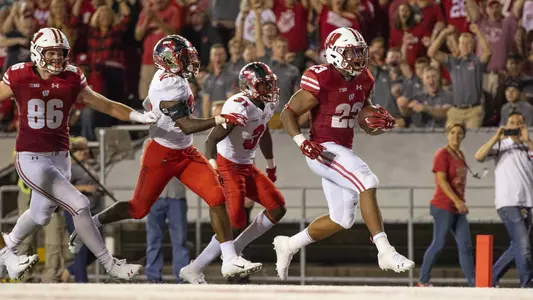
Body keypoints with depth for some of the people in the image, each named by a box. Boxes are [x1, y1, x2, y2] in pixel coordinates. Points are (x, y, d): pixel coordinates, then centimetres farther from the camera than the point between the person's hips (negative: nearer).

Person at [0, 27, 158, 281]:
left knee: (41, 215, 23)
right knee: (79, 206, -14)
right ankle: (110, 265, -6)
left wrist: (137, 116, -12)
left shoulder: (71, 80, 0)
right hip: (31, 159, -5)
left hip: (60, 157, 5)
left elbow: (106, 105, 1)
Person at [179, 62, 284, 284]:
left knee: (277, 209, 3)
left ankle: (234, 250, 12)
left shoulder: (267, 105, 3)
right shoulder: (239, 107, -24)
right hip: (227, 165, -9)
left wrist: (271, 165, 31)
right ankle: (194, 270, -9)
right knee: (236, 222, -17)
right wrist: (212, 167, -47)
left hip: (247, 167, 9)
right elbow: (212, 139, -32)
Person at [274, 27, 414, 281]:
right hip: (323, 151, -9)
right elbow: (288, 113, -11)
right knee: (367, 182, -28)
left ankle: (288, 245, 32)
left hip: (344, 152, 9)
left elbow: (368, 126, 16)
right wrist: (302, 143, -26)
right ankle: (385, 252, -30)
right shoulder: (322, 82, -17)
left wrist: (381, 122, -8)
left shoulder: (362, 81, 6)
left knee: (341, 219, 13)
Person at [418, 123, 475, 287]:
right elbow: (442, 181, -19)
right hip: (444, 207, -8)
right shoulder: (442, 155, -11)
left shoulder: (460, 155, 14)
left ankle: (472, 283, 1)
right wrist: (456, 201, -25)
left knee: (466, 246, 3)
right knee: (439, 244, -3)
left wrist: (461, 202, 14)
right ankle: (423, 281, 8)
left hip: (458, 208, 8)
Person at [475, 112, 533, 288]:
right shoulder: (501, 145, 5)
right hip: (508, 203, -6)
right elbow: (479, 156, -10)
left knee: (517, 247, 11)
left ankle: (492, 278, 23)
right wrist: (497, 137, -13)